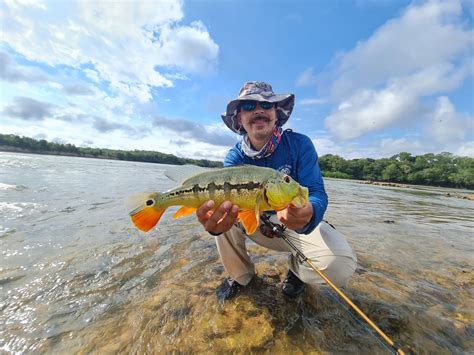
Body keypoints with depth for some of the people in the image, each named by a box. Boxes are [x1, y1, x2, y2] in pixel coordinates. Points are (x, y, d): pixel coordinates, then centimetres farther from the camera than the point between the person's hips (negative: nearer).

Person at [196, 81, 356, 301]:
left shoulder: (300, 144, -14)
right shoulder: (234, 157, -11)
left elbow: (317, 192, -22)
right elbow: (227, 198, -27)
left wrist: (308, 214, -47)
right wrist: (215, 220, -51)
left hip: (298, 224, -1)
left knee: (340, 266, -28)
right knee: (223, 208, -24)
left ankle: (296, 267, 11)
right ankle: (240, 275, 2)